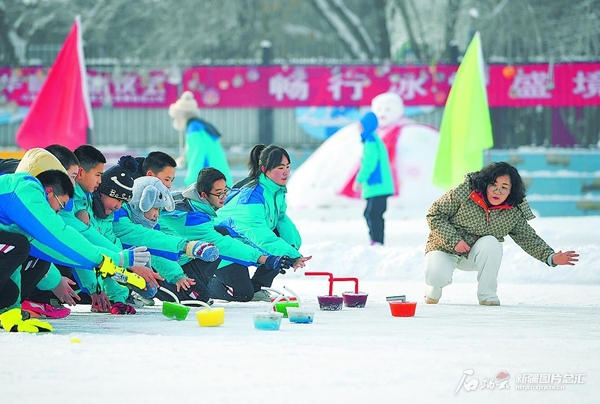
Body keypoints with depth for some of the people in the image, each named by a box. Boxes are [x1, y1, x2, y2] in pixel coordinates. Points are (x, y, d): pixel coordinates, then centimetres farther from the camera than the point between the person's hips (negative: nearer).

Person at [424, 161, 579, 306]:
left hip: (475, 256, 3)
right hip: (445, 247, -3)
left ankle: (487, 295, -13)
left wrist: (551, 257, -19)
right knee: (437, 277, -33)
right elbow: (435, 214, -14)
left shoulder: (514, 213, -12)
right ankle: (435, 287, 8)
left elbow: (528, 239, -3)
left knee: (491, 243, -32)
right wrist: (454, 240, -24)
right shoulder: (464, 193, -21)